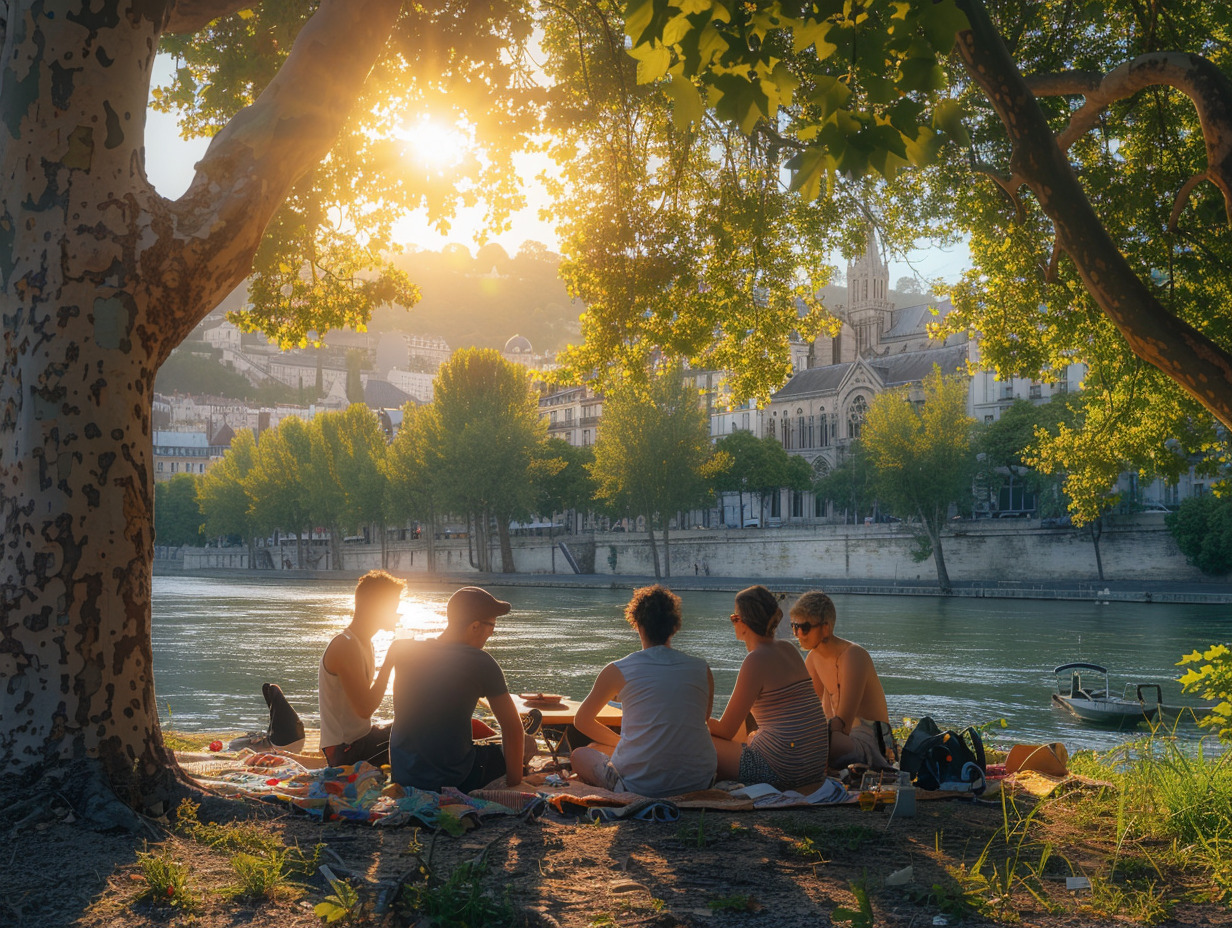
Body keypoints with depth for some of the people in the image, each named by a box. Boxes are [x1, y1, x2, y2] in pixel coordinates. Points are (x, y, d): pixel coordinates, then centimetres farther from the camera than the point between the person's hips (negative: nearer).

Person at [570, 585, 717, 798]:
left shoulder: (617, 671, -2)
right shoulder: (702, 669, 4)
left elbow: (581, 721, 12)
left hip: (640, 785, -3)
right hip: (698, 782, 3)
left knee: (580, 755, 25)